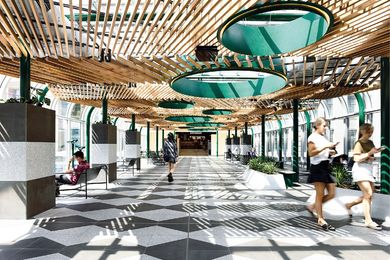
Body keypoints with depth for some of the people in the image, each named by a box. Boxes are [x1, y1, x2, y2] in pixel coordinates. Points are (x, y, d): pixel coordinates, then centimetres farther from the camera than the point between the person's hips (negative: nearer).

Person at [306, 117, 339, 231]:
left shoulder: (323, 138, 19)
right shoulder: (313, 137, -5)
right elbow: (311, 153, -17)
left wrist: (331, 151, 9)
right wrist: (325, 147, -20)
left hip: (326, 166, 8)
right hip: (317, 166, -8)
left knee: (332, 194, 6)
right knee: (320, 195, -3)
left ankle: (312, 207, 22)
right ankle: (321, 220, 7)